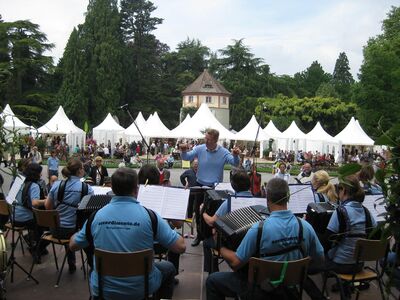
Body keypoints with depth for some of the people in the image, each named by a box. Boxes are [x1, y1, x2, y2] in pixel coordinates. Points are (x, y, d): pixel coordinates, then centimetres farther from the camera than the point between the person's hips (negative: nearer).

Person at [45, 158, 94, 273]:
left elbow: (47, 206, 6)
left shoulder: (57, 185, -4)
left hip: (55, 230, 4)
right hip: (74, 230, -3)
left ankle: (71, 265, 46)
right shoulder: (87, 188, -13)